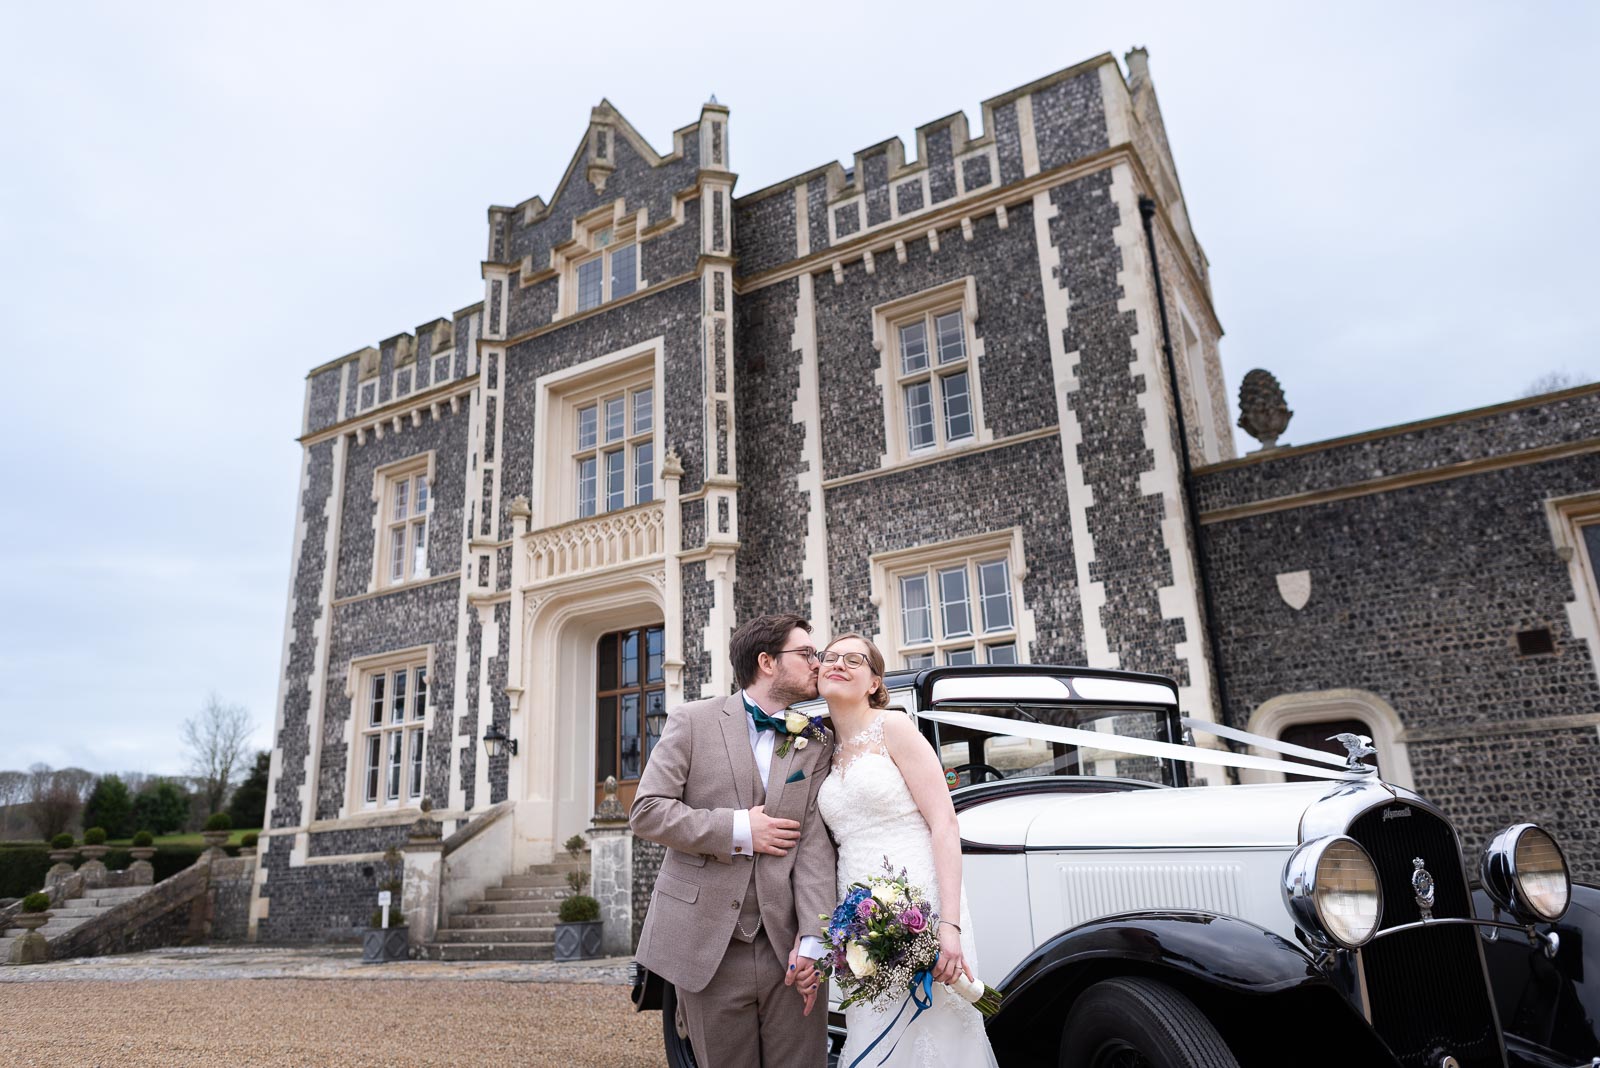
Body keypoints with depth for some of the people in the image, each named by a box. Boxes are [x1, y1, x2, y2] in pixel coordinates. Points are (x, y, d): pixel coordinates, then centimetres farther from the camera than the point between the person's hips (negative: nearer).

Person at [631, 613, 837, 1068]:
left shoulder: (817, 742, 6)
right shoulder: (693, 720, -1)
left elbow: (815, 843, -3)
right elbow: (646, 811, -7)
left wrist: (812, 939, -13)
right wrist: (737, 830, -14)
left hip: (786, 946, 2)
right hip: (708, 946, -1)